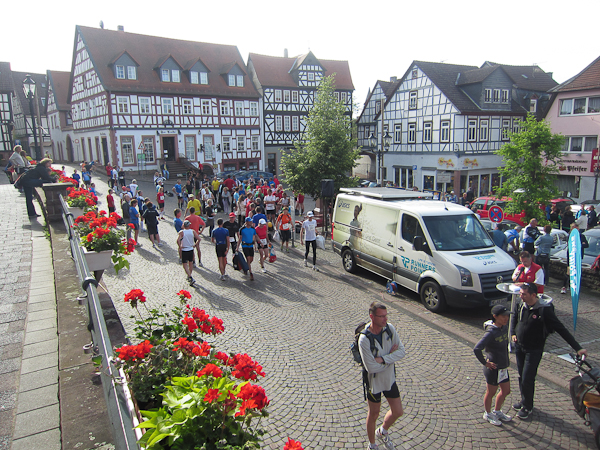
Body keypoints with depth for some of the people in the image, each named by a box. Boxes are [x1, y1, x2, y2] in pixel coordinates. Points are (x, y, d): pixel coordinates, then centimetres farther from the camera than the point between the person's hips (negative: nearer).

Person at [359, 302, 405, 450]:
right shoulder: (364, 339, -30)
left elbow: (402, 351, -14)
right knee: (374, 414, 16)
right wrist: (391, 355, -20)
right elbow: (371, 367, -28)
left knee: (398, 412, 15)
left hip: (390, 378, 5)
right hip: (374, 381, -5)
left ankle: (383, 431, 46)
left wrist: (383, 359, -27)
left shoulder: (390, 328, -14)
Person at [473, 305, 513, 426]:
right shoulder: (491, 332, -27)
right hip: (493, 368, -8)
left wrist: (506, 358, 13)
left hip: (503, 366, 8)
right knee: (491, 392, 12)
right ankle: (488, 414, 35)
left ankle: (497, 411, 43)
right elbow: (477, 349, -34)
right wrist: (485, 362, -23)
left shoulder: (505, 327, -2)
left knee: (506, 391, 21)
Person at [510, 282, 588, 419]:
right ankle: (524, 401, 36)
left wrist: (577, 348, -23)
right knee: (521, 376, 16)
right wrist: (513, 333, 2)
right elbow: (514, 320, 17)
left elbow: (561, 329, -21)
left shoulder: (544, 310, -22)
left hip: (534, 350, -6)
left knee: (527, 379, -2)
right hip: (519, 347, 6)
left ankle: (527, 407, 19)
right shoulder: (522, 306, -3)